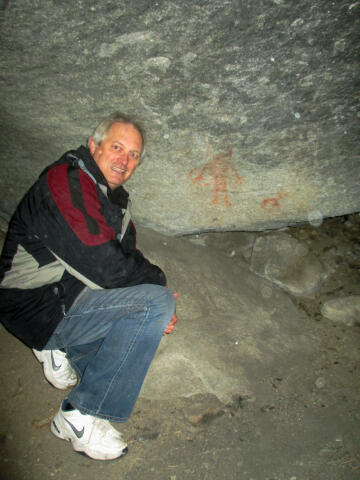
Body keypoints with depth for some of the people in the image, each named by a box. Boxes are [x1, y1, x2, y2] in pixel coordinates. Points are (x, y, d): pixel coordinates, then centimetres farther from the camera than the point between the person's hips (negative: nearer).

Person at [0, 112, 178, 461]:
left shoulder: (116, 199, 13)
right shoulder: (65, 182, -17)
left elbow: (129, 259, 13)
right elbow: (103, 268, -26)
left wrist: (156, 302, -4)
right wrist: (157, 280, -9)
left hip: (71, 295, 9)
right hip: (40, 307, -9)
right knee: (158, 302, -21)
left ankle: (63, 349, 11)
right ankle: (81, 415, -11)